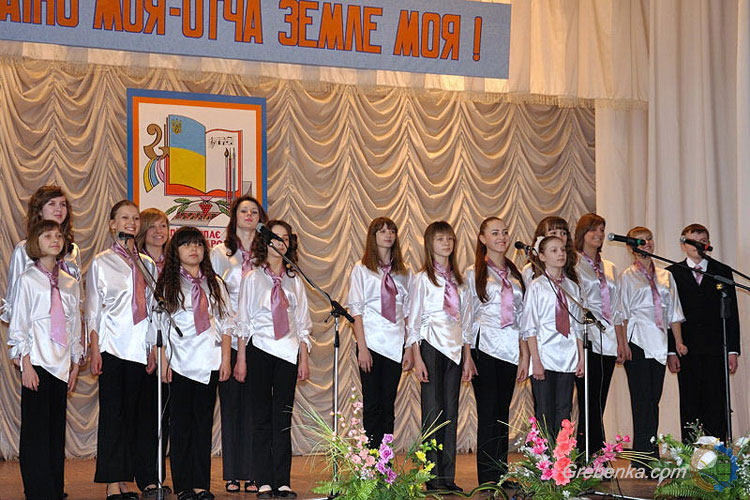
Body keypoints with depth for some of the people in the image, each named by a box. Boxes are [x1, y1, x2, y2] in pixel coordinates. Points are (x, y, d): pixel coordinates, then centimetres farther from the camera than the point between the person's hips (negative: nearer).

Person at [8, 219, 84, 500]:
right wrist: (26, 364, -11)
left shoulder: (70, 284, 13)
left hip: (62, 364, 5)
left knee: (57, 427, 7)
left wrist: (75, 364, 12)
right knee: (36, 429, -5)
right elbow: (18, 325, -4)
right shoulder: (27, 280, -1)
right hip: (37, 362, -5)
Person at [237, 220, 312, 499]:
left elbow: (302, 324, 13)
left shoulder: (294, 281, 12)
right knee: (262, 417, 0)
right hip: (260, 350, -2)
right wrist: (241, 357, -4)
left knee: (283, 419, 1)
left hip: (288, 352, 2)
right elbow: (243, 321, 3)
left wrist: (304, 358, 6)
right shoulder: (252, 278, 4)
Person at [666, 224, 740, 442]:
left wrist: (733, 350, 0)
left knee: (716, 407, 0)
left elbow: (732, 313, 8)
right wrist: (671, 351, -5)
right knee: (690, 408, 2)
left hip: (716, 350, 1)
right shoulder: (672, 274, 7)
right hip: (687, 350, 0)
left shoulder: (723, 272, 10)